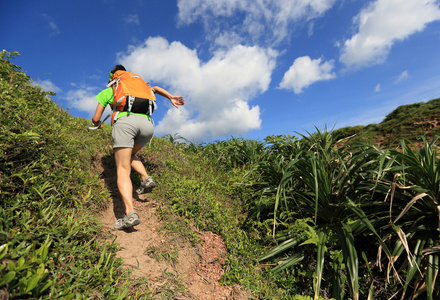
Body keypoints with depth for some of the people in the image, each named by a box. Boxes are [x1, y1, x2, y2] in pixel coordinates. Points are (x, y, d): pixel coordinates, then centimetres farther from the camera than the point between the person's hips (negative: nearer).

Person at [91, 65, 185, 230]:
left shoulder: (107, 91, 28)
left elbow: (96, 118, 25)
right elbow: (155, 88, 27)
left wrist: (98, 124, 46)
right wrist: (171, 97, 17)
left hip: (125, 122, -4)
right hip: (147, 123, 4)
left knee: (123, 169, -7)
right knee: (130, 155, 29)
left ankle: (130, 213, -24)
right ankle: (146, 178, 3)